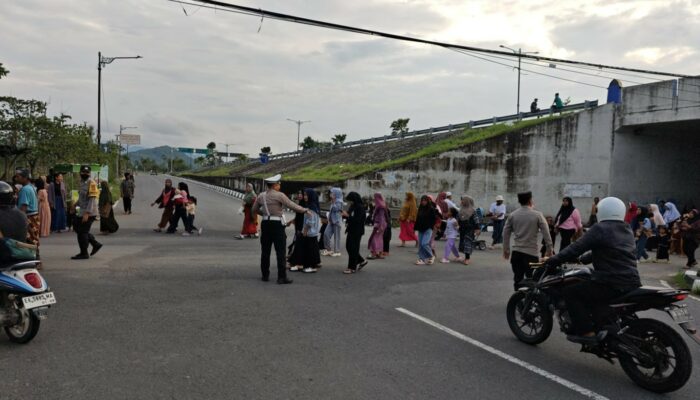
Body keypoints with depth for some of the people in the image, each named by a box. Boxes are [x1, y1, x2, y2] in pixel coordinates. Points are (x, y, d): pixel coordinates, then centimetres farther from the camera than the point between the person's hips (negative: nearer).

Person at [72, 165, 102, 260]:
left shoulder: (91, 183, -16)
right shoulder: (82, 182, 12)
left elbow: (92, 199, -21)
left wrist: (87, 213, -25)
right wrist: (76, 204, 8)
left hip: (88, 213, -9)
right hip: (81, 212, 9)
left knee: (82, 232, -2)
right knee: (77, 227, 15)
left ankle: (84, 253, 12)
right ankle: (96, 244, 22)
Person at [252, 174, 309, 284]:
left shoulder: (261, 196, 8)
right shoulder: (279, 195, -10)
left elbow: (254, 210, 17)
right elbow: (292, 206, -13)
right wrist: (305, 210, -4)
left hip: (265, 224, 6)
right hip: (277, 225, -6)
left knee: (265, 251, 13)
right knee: (280, 252, -2)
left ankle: (265, 275, 19)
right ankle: (282, 277, -2)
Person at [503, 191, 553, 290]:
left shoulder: (512, 215, 5)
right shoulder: (537, 215, -4)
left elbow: (506, 233, 6)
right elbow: (546, 233, -5)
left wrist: (506, 249, 14)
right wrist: (549, 249, 4)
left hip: (516, 252, 3)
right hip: (531, 252, -3)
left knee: (518, 279, 10)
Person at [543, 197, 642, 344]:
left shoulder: (600, 229, -8)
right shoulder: (627, 230, 17)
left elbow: (577, 247, -10)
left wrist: (552, 261, -2)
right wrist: (582, 259, 33)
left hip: (612, 285, -9)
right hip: (632, 284, 9)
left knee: (570, 292, -2)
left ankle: (587, 332, -10)